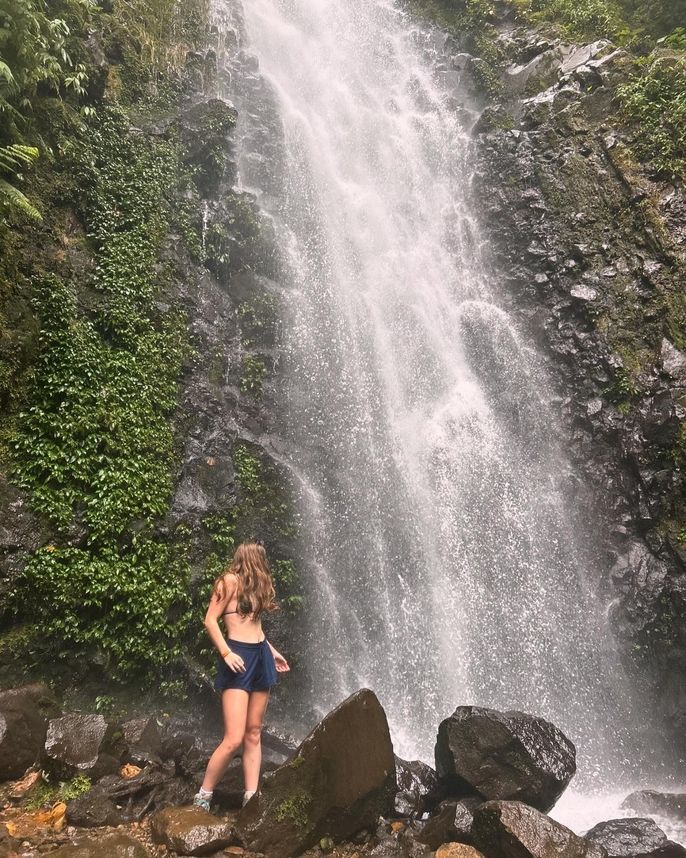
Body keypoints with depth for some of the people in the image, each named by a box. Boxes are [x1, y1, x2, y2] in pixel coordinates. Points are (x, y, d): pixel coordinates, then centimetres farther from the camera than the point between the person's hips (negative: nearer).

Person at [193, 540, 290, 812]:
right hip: (238, 658, -8)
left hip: (260, 656, 8)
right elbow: (210, 620, -11)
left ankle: (251, 798, 13)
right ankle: (202, 797, 7)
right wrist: (226, 653, -20)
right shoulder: (231, 580, -8)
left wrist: (272, 651, 22)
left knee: (253, 734, 8)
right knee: (234, 739, -9)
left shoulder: (254, 584, 16)